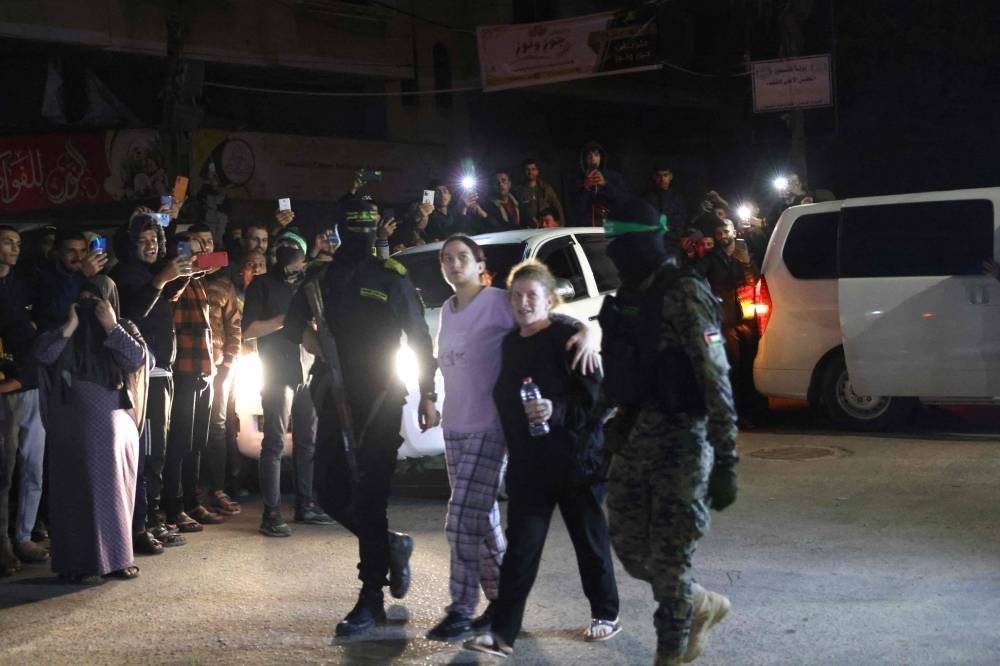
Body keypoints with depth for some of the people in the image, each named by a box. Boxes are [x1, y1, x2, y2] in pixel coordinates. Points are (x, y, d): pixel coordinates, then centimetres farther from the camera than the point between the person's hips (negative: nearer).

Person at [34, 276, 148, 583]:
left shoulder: (125, 330, 7)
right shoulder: (65, 333, 8)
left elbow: (138, 359, -11)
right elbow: (42, 354, -10)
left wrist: (111, 327, -12)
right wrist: (70, 326, -12)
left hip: (114, 426, 1)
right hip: (74, 428, 0)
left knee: (115, 490, 5)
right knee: (78, 492, -1)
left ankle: (117, 557, 13)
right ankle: (80, 562, 0)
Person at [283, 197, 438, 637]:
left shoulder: (392, 278, -3)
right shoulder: (322, 279, 7)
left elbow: (420, 339, 0)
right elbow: (294, 324, 21)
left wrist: (427, 395, -3)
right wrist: (309, 338, 0)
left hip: (380, 402, -5)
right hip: (335, 400, 5)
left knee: (369, 498, -6)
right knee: (329, 491, 5)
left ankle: (371, 600, 1)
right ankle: (391, 547, 29)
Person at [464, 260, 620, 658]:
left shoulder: (568, 337, -11)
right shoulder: (511, 343, 9)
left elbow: (596, 395, -15)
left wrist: (558, 410, -29)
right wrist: (512, 447, 12)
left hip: (575, 459, -5)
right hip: (528, 464, 5)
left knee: (589, 538, 10)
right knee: (521, 546, 0)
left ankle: (606, 614, 28)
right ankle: (503, 632, -1)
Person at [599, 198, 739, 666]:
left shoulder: (685, 294, -14)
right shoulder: (627, 296, 10)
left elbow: (716, 382, -18)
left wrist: (725, 464, -21)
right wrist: (618, 427, 21)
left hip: (681, 439, -8)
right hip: (635, 438, 8)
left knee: (668, 558, -2)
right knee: (629, 546, 12)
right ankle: (702, 606, 35)